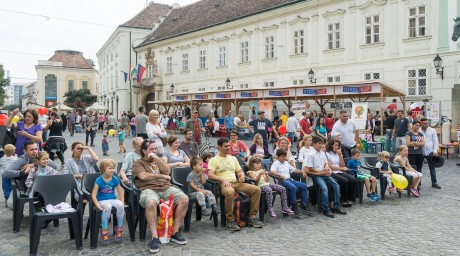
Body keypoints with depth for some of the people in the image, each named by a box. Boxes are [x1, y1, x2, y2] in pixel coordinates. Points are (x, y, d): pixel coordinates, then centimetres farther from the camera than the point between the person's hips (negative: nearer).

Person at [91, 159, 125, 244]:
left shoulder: (115, 179, 3)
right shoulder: (99, 180, -6)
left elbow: (121, 193, 8)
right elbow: (93, 195, -8)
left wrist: (122, 203, -7)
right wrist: (98, 205, -21)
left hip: (112, 200, 3)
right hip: (102, 201, -3)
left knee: (120, 205, -30)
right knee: (107, 207, -37)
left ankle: (119, 228, -11)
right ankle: (104, 230, -22)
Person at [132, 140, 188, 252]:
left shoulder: (159, 160, 25)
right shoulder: (138, 163, 10)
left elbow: (167, 171, 5)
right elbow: (143, 176, -9)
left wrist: (156, 158, -1)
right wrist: (162, 176, -2)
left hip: (166, 188, 5)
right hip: (148, 189, -4)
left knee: (184, 199, -21)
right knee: (151, 203, -40)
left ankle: (175, 232, -11)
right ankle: (155, 237, -32)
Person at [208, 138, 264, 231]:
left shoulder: (233, 158, 25)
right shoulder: (213, 160, 6)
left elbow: (239, 171, 27)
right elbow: (210, 175, -8)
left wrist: (242, 175, 2)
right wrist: (223, 179, -22)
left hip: (236, 183, 6)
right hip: (223, 184, -6)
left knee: (256, 189, -16)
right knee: (230, 192, -43)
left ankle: (252, 217, -8)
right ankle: (230, 220, -26)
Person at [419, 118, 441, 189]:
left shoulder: (432, 130, 0)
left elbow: (435, 141, 2)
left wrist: (435, 151, -6)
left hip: (430, 152, 1)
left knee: (432, 167, 8)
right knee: (419, 167, 5)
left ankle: (434, 182, 18)